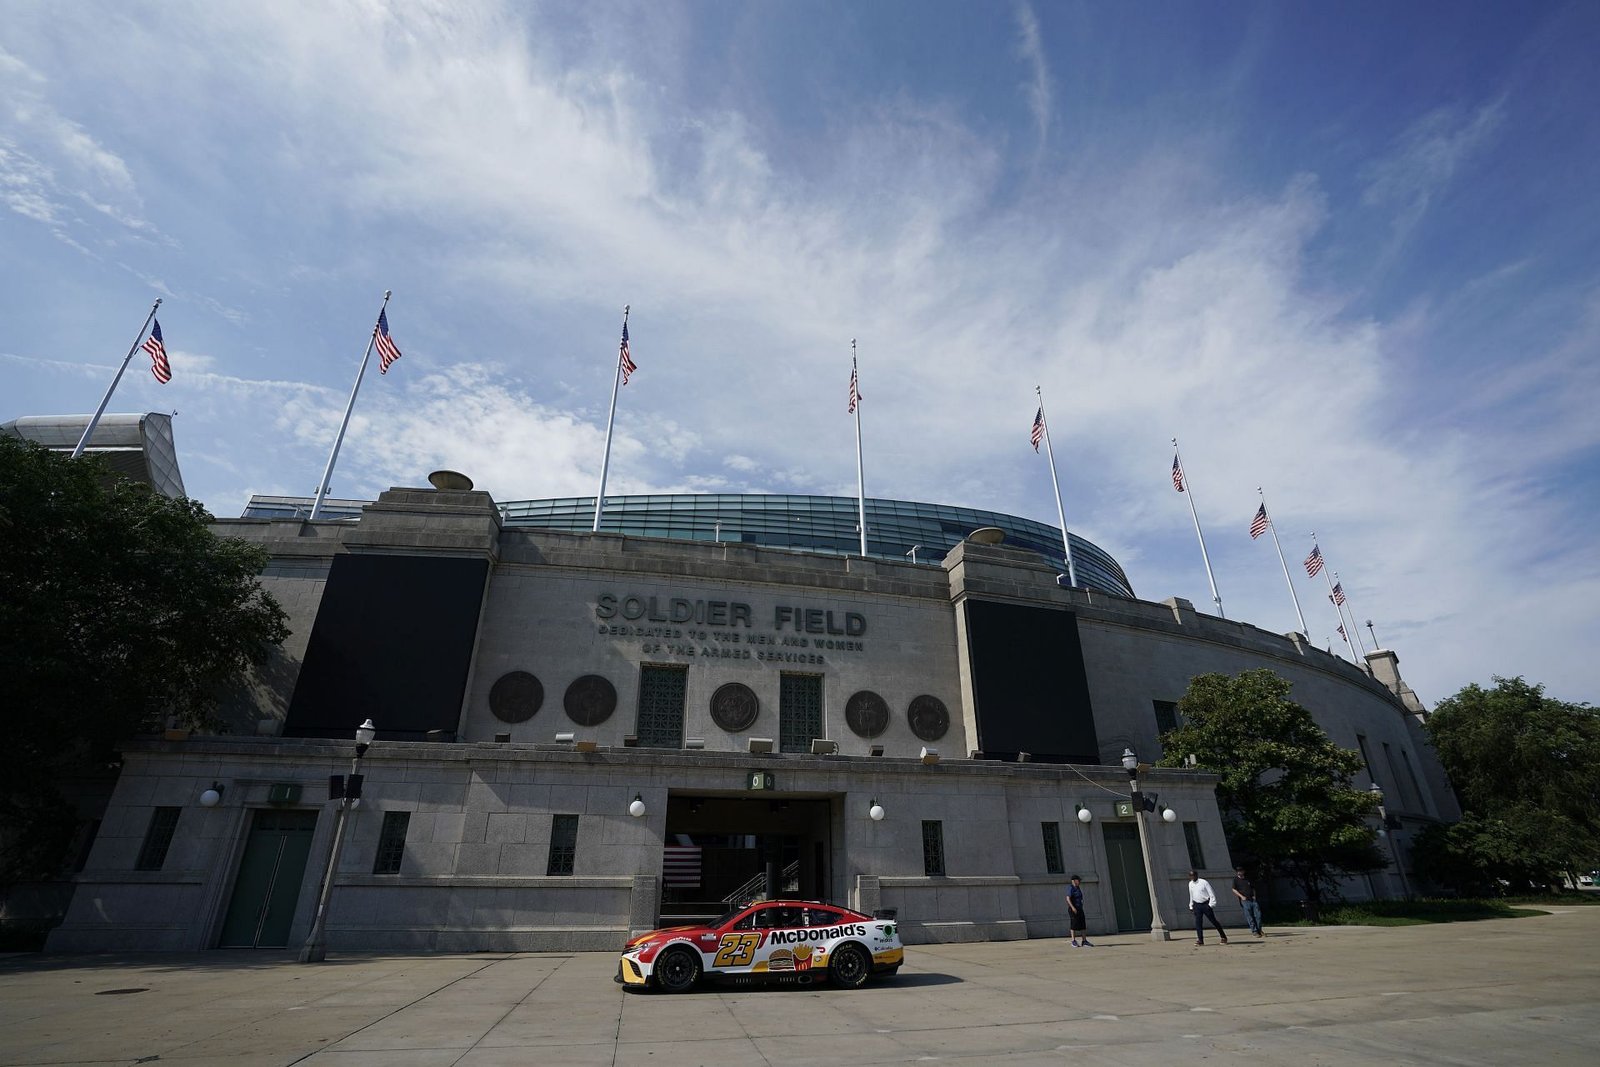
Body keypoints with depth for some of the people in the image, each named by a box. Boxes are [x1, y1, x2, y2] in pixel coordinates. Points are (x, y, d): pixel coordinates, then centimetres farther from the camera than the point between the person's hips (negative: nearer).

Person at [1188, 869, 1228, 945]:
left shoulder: (1204, 882, -9)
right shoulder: (1190, 884, 7)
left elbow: (1211, 893, -8)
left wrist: (1211, 904, -13)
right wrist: (1191, 906, 15)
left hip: (1205, 904, -4)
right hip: (1196, 905, 4)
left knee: (1213, 920, 3)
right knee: (1198, 922, -2)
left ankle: (1223, 937, 19)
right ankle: (1200, 940, 0)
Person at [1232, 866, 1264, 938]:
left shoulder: (1248, 879, 20)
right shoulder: (1236, 880, 4)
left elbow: (1253, 888, 27)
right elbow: (1234, 890, -2)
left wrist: (1254, 896, 10)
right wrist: (1241, 896, -11)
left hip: (1252, 899, 5)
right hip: (1244, 900, -5)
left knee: (1258, 915, -1)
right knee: (1249, 917, -7)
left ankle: (1259, 930, 12)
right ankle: (1254, 931, -3)